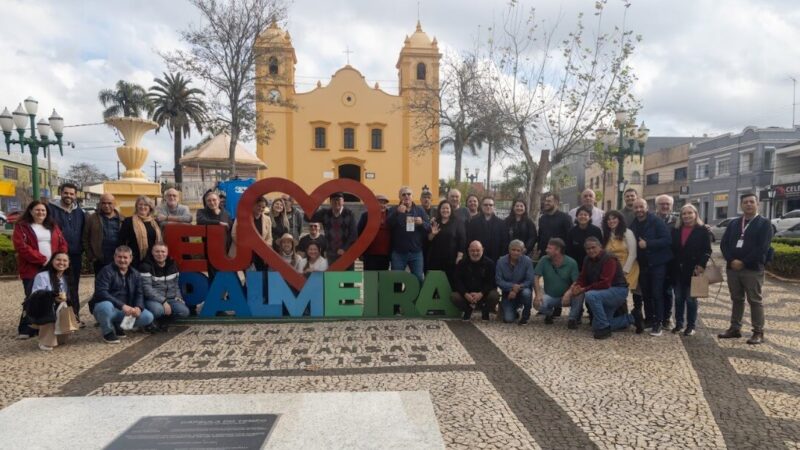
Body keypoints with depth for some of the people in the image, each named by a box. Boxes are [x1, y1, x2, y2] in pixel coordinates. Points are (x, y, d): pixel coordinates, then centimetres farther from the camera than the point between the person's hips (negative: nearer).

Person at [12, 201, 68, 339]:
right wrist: (42, 260, -15)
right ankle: (26, 329, 6)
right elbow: (21, 247, -10)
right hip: (32, 270, -4)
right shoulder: (21, 226, 3)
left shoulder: (53, 226, 18)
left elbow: (63, 244, 12)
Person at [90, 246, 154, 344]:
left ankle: (117, 325, 9)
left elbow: (139, 294, 4)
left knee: (148, 317, -14)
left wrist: (138, 307, -20)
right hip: (106, 307, -5)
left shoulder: (135, 274, 8)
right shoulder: (106, 271, -11)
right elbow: (101, 293, -23)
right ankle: (107, 331, -8)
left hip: (125, 311, 5)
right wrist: (122, 305, -33)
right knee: (106, 306, -40)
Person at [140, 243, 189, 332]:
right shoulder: (146, 266, -8)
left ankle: (163, 321, 6)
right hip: (153, 300, -5)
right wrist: (163, 301, -24)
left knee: (184, 311, -22)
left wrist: (178, 296, 0)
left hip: (170, 298, 5)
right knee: (157, 309, -39)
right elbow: (147, 289, -16)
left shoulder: (172, 265, 9)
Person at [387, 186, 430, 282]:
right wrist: (398, 213, -26)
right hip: (398, 252, -1)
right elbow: (387, 225, -13)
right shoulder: (394, 210, 5)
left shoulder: (420, 210, 10)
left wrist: (422, 223, -16)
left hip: (416, 252, 1)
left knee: (419, 278, 5)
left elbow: (429, 228, 6)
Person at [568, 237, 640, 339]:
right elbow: (583, 278, 0)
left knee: (590, 295, -35)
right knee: (596, 326, 9)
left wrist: (584, 289, -32)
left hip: (618, 291, -9)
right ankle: (631, 318, 22)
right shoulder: (589, 260, 2)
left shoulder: (609, 259, -22)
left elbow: (605, 283, -30)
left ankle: (604, 328, -21)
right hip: (605, 293, 9)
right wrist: (576, 287, -23)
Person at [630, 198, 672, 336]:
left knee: (657, 293, -6)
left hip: (657, 263, -6)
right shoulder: (633, 225, 9)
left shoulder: (657, 222, -11)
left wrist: (648, 244, -25)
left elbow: (667, 240, -20)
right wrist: (637, 245, 1)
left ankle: (658, 322, 0)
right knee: (646, 294, 12)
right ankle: (649, 319, 22)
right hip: (642, 264, 6)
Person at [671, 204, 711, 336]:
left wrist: (701, 265, -17)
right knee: (678, 298, 9)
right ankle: (678, 323, 18)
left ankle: (691, 326, 11)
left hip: (693, 270, -4)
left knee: (691, 298, 2)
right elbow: (672, 249, 10)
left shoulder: (702, 231, -3)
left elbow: (707, 250, -6)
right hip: (677, 270, 4)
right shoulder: (676, 231, 9)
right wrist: (672, 267, 3)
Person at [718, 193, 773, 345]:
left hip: (753, 269, -5)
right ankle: (735, 328, 19)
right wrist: (731, 261, -10)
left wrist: (743, 262, -16)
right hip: (732, 268, 5)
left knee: (755, 301, 0)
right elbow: (724, 244, 6)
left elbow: (762, 248, -12)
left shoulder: (764, 224, -1)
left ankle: (758, 332, 7)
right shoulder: (733, 223, 13)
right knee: (736, 300, 12)